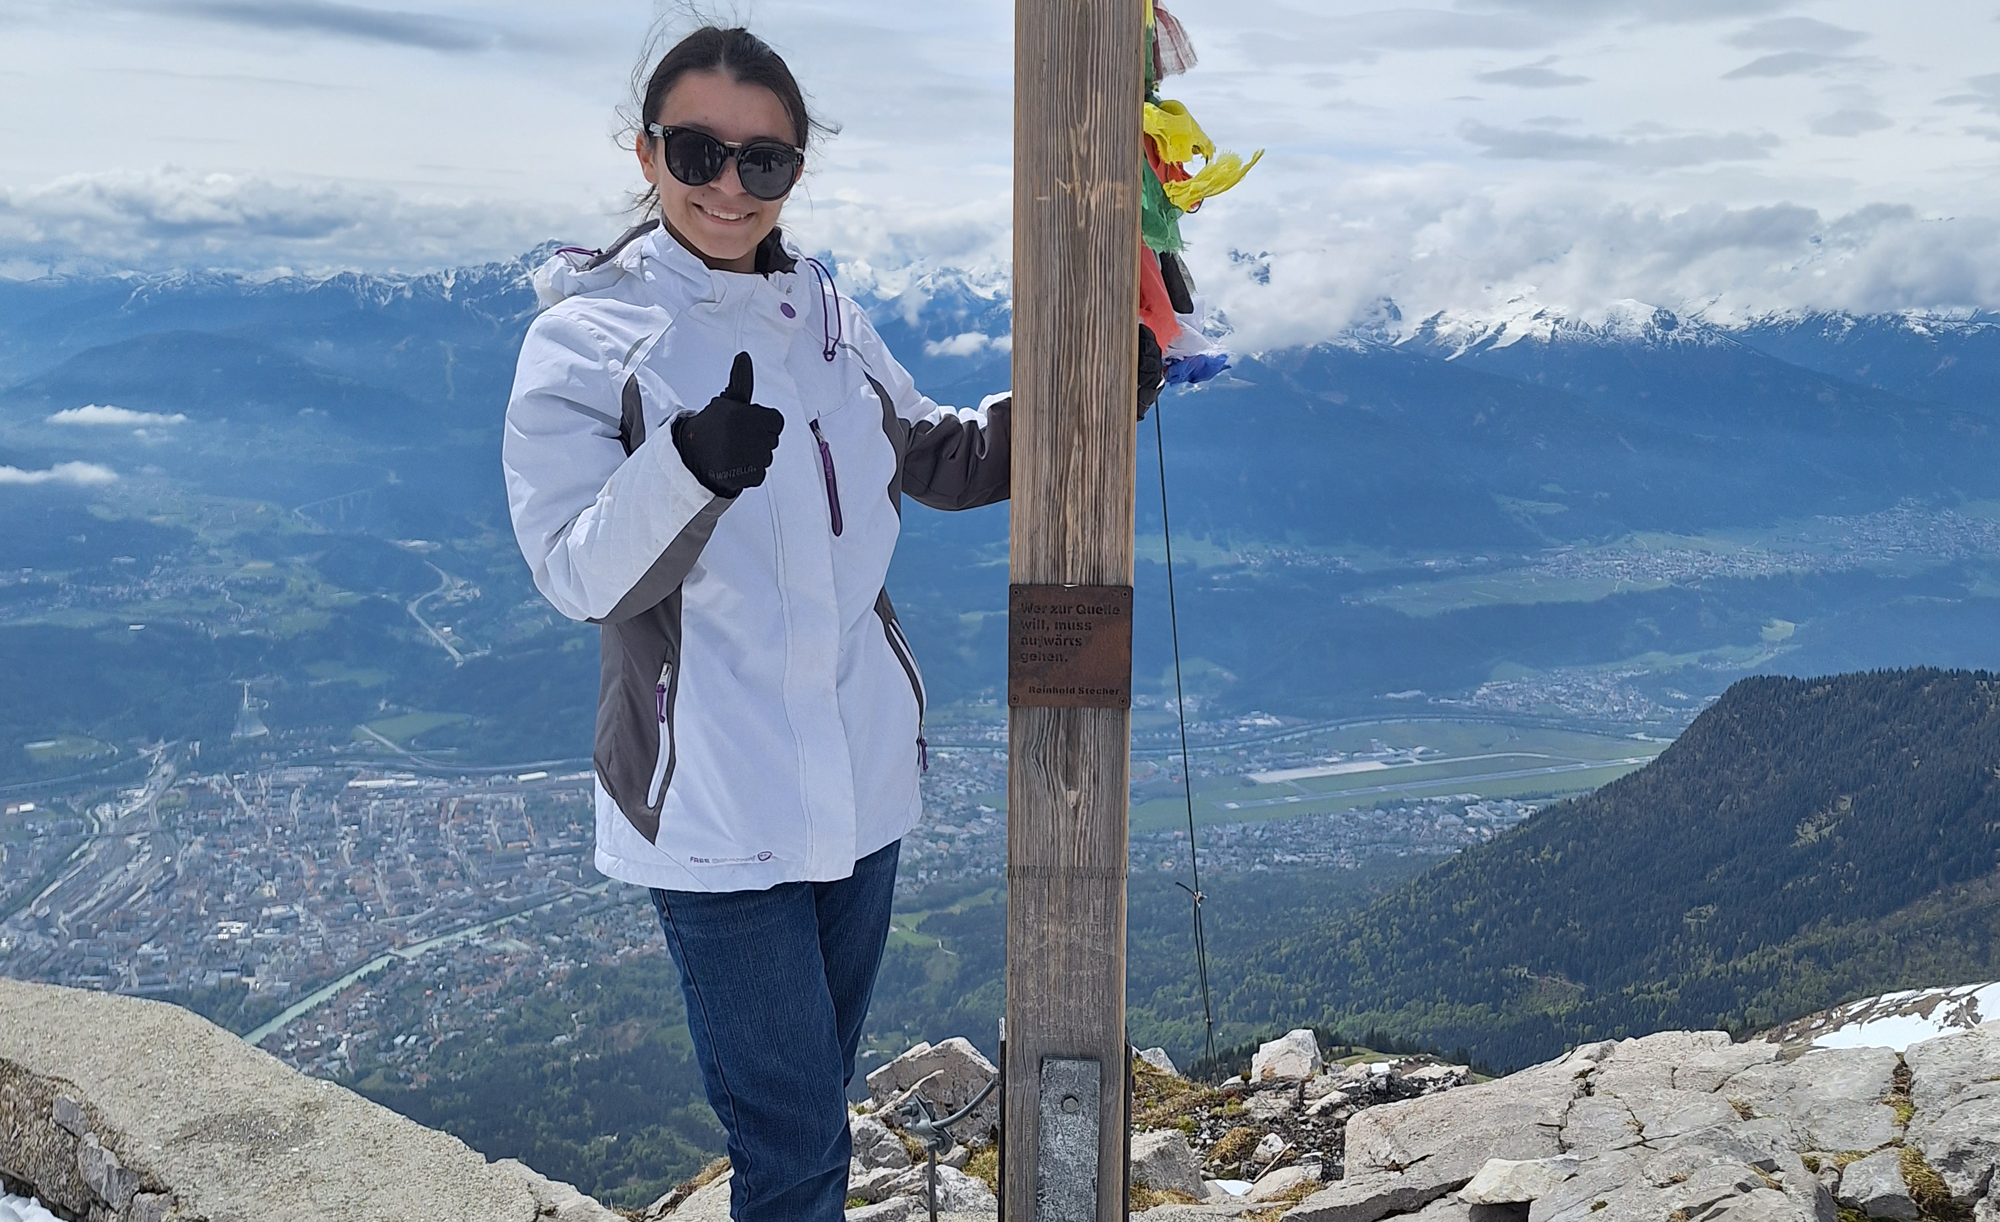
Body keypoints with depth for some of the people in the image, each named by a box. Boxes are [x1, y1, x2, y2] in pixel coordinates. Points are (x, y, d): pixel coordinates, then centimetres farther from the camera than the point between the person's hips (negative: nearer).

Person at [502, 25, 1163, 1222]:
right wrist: (691, 469, -36)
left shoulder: (826, 312, 4)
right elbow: (582, 575, -18)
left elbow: (929, 456, 18)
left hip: (861, 780, 5)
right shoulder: (582, 340, -10)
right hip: (715, 809, -5)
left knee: (816, 1110, 22)